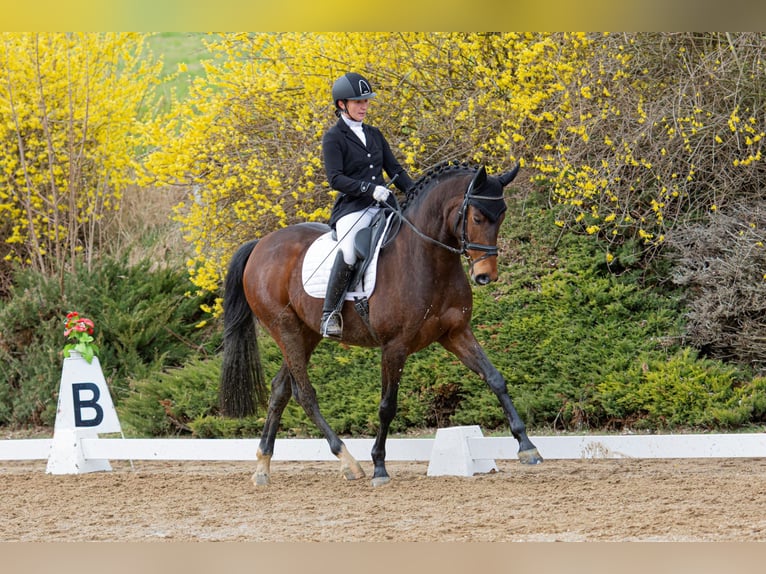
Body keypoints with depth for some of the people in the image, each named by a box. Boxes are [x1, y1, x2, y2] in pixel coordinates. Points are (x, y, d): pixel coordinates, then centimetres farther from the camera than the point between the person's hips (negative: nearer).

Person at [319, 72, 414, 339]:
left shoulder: (373, 134, 18)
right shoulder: (334, 138, 0)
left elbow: (395, 170, 20)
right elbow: (336, 179, -11)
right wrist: (369, 188, -23)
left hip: (383, 206, 7)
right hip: (352, 208, -7)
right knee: (348, 252, -34)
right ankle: (330, 313, -24)